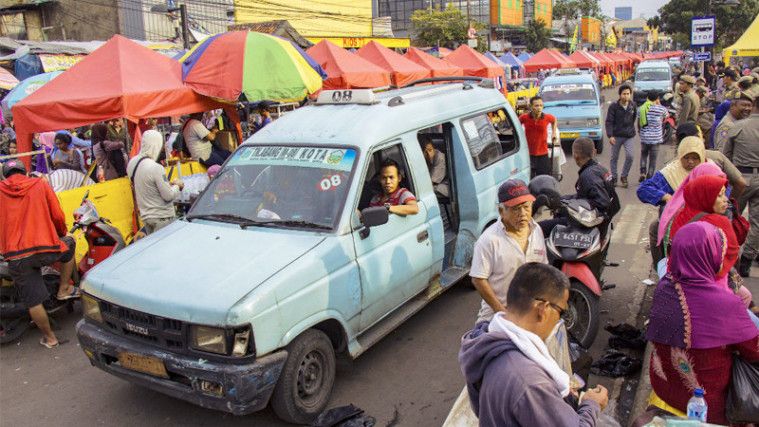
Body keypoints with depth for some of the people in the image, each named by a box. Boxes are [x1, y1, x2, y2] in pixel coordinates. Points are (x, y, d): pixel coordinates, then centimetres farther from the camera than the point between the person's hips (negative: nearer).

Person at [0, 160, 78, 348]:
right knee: (69, 245, 32)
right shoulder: (40, 184, 6)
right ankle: (64, 289, 32)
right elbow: (57, 216, 4)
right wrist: (62, 233, 23)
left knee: (33, 301, 11)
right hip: (46, 248, -1)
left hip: (15, 256, 1)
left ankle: (49, 337, 23)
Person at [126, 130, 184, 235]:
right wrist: (177, 186, 1)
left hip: (146, 216, 8)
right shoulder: (156, 168, -22)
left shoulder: (132, 163, 3)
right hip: (161, 218, -8)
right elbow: (168, 196, -17)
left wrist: (168, 184, 10)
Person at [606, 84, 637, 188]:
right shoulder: (613, 106, -10)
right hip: (616, 136, -1)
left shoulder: (633, 105, -1)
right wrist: (610, 136, -19)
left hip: (629, 136, 2)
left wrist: (630, 128, 10)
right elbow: (609, 121, -11)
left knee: (629, 156, -10)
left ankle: (624, 176, 9)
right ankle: (614, 177, 23)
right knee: (614, 158, 8)